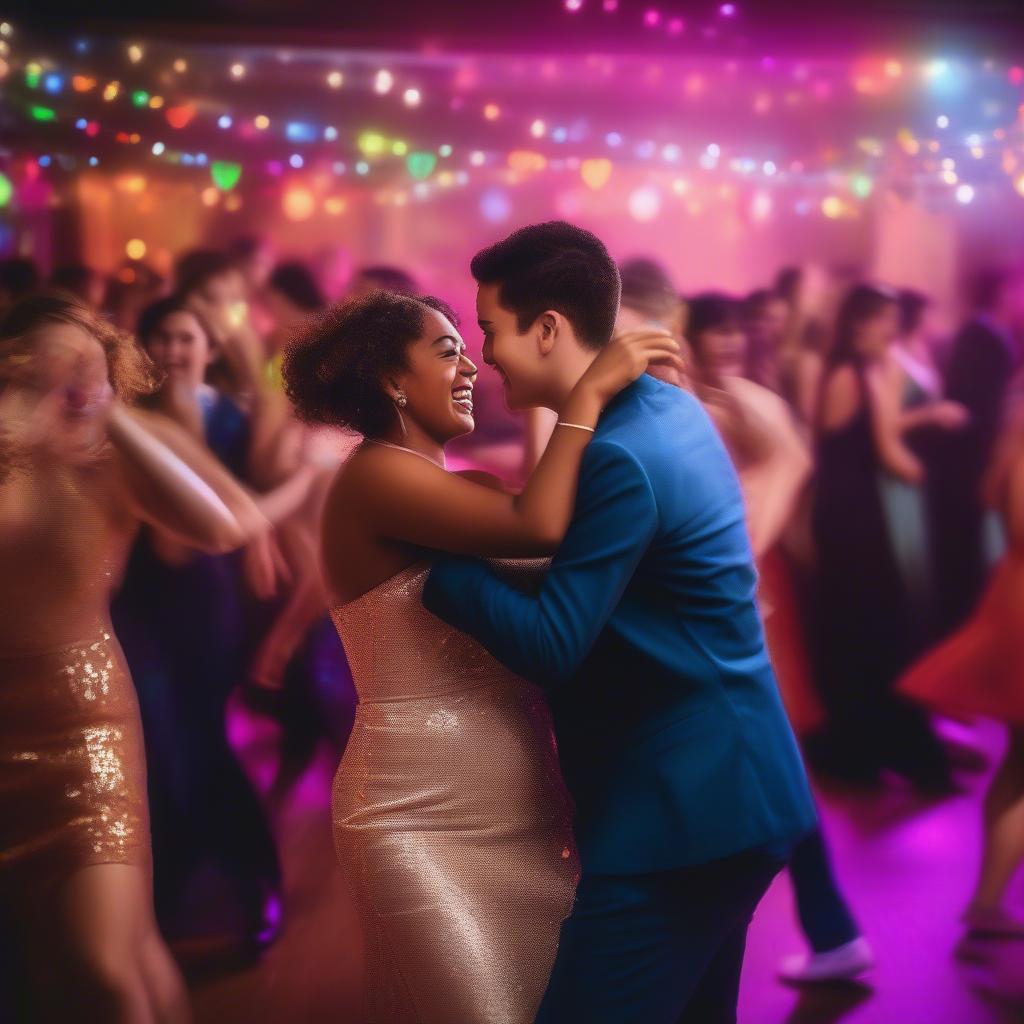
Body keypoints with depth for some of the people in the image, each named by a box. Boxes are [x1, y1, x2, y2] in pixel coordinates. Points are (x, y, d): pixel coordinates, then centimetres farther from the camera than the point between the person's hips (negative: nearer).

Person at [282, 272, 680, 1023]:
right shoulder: (376, 476, -13)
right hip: (427, 825, -9)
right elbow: (539, 529, -26)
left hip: (524, 815, 9)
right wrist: (592, 391, -17)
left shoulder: (458, 488, 16)